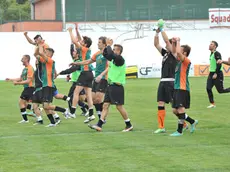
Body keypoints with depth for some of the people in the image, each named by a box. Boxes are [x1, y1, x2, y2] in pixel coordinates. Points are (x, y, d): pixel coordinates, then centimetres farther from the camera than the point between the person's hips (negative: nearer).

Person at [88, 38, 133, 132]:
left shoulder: (120, 59, -14)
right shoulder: (113, 59, 13)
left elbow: (111, 54, -29)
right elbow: (105, 54, 24)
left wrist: (109, 45, -13)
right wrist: (108, 46, 9)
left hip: (117, 86, -9)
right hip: (111, 86, 9)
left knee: (119, 106, -4)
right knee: (105, 105, 3)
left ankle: (129, 125, 7)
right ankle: (99, 125, 1)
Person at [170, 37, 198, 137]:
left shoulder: (186, 61, -11)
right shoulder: (180, 61, 14)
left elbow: (178, 52, -27)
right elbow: (175, 52, 29)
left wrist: (178, 41, -14)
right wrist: (174, 43, 15)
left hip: (183, 89, -9)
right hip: (177, 88, 9)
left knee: (180, 109, -10)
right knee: (175, 110, 12)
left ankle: (179, 131, -7)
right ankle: (193, 122, 25)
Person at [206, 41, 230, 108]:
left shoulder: (217, 54, -15)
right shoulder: (211, 54, 13)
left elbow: (219, 64, -22)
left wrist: (216, 74, -25)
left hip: (217, 74, -8)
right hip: (211, 74, 8)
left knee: (221, 90, -4)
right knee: (208, 88, -5)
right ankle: (212, 104, 1)